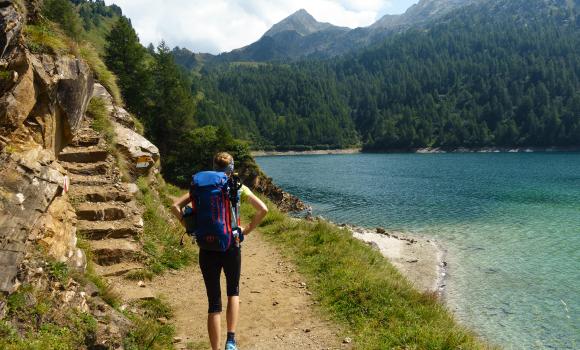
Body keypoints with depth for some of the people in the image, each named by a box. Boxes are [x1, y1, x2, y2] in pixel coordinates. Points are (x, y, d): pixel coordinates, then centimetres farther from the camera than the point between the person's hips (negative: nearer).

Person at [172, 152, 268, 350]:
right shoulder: (238, 188, 1)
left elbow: (175, 206, -2)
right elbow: (263, 209, -7)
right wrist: (248, 230, 3)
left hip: (207, 249, 1)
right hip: (231, 247, -1)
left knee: (214, 302, 10)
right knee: (233, 291, 23)